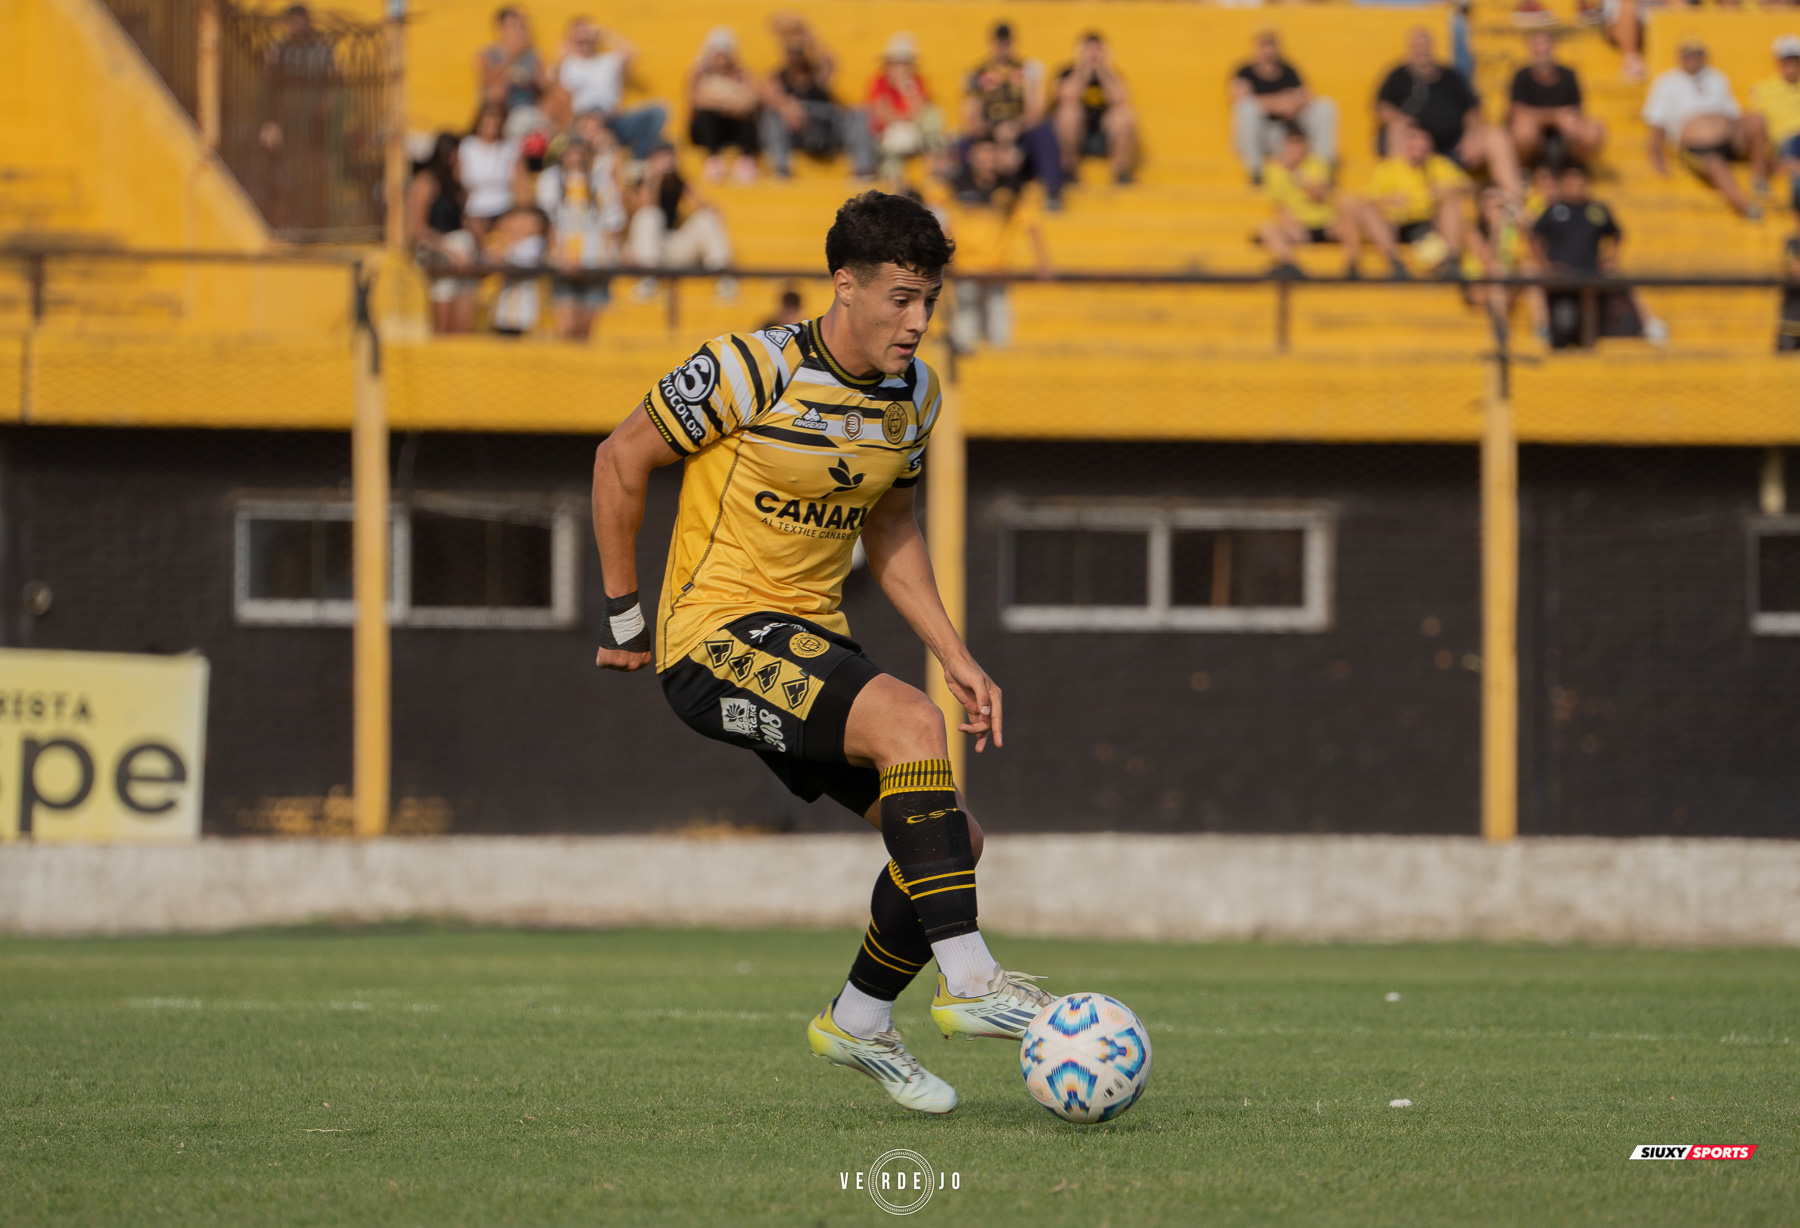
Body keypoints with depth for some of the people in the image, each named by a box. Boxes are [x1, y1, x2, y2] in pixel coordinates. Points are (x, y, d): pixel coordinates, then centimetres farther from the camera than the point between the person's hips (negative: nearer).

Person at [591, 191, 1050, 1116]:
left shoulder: (912, 395, 6)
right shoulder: (754, 372, -16)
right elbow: (621, 459, -6)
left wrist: (954, 657, 10)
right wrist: (622, 613, -2)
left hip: (808, 642, 8)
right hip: (714, 635, -8)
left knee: (951, 840, 0)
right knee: (910, 722, -30)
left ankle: (857, 1023, 20)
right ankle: (967, 979, -30)